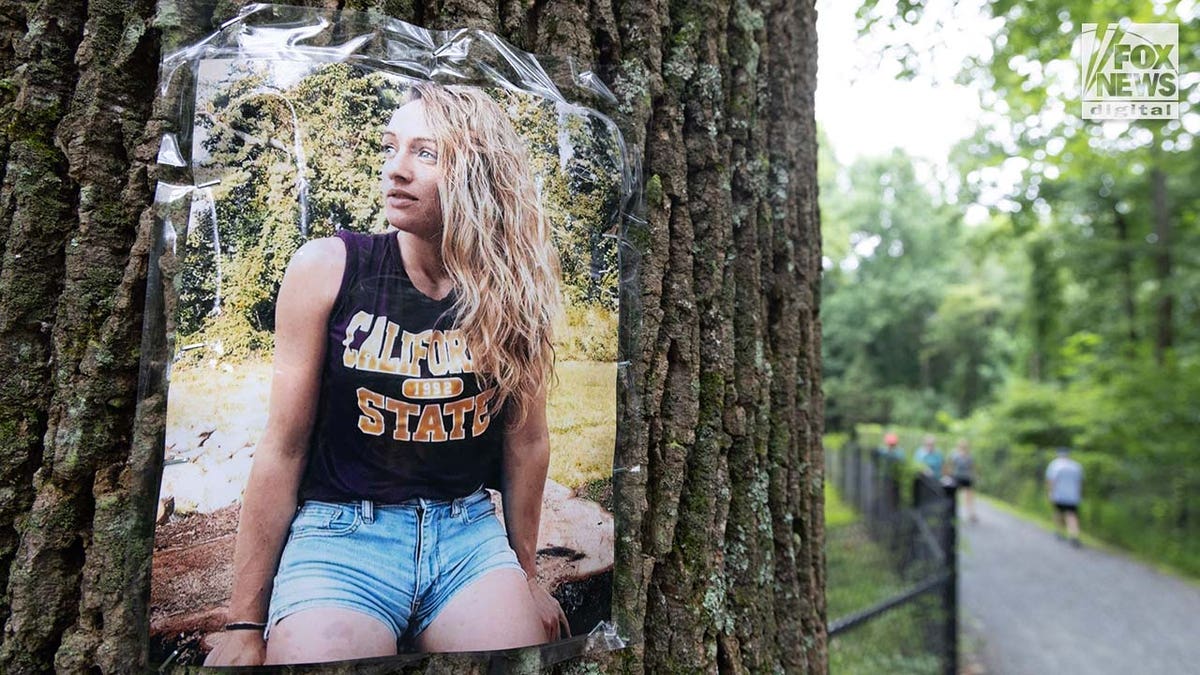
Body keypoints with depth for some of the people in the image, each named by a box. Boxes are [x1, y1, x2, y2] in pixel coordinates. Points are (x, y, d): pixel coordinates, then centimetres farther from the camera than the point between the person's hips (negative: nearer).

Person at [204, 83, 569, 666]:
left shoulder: (515, 285, -6)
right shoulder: (328, 268, -9)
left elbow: (525, 438, 4)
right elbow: (283, 448, -5)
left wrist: (526, 574, 13)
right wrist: (244, 623, -1)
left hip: (472, 533, 2)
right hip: (341, 532, -1)